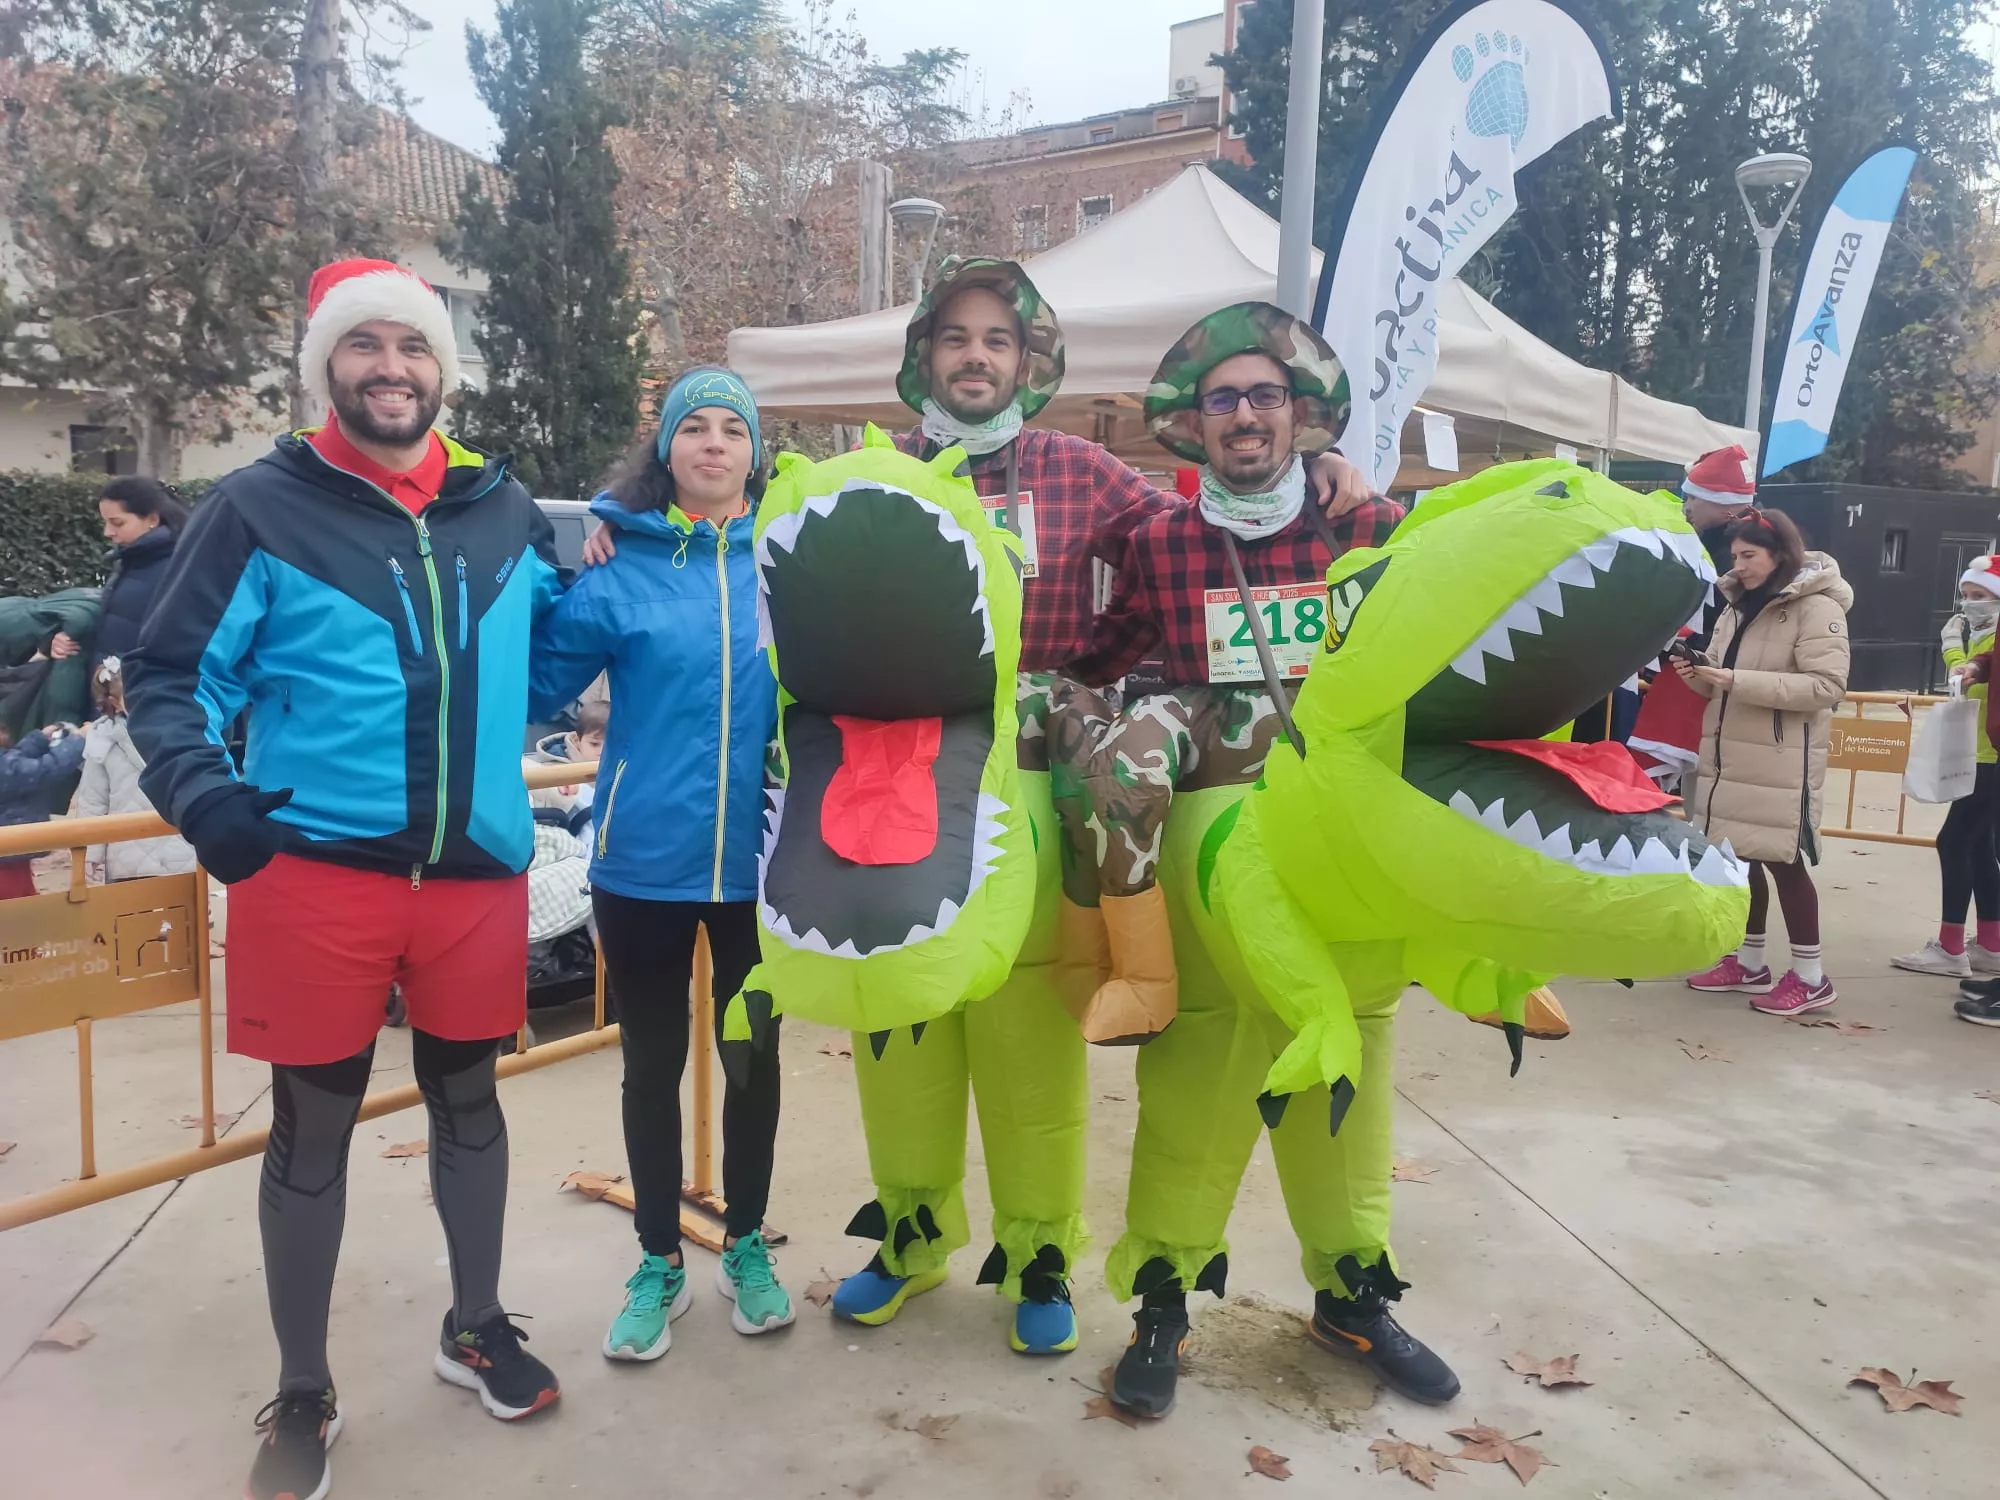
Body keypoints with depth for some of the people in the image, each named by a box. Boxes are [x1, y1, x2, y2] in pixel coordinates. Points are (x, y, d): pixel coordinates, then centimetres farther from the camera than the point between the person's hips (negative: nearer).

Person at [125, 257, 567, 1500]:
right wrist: (201, 794, -17)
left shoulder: (504, 509, 8)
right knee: (314, 1123, 9)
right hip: (315, 873, -3)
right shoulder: (262, 507, -3)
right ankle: (303, 1394, 27)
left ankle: (478, 1326, 38)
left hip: (477, 871, 3)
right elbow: (170, 674, -3)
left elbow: (543, 653, 23)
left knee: (466, 1095, 17)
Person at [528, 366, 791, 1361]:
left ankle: (746, 1247, 37)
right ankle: (659, 1263, 32)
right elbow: (536, 685, -9)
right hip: (644, 860, -1)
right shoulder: (616, 561, -5)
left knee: (754, 1055, 16)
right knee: (652, 1062, 12)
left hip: (758, 860, 1)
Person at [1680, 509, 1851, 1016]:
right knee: (1739, 855, 11)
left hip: (1780, 759, -7)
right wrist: (1701, 677, -1)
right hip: (1729, 754, 8)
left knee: (1782, 860, -3)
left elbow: (1827, 685, -20)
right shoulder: (1739, 606, 15)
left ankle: (1810, 976, 9)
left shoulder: (1818, 608, -10)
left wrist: (1739, 680, -25)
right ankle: (1749, 962, 23)